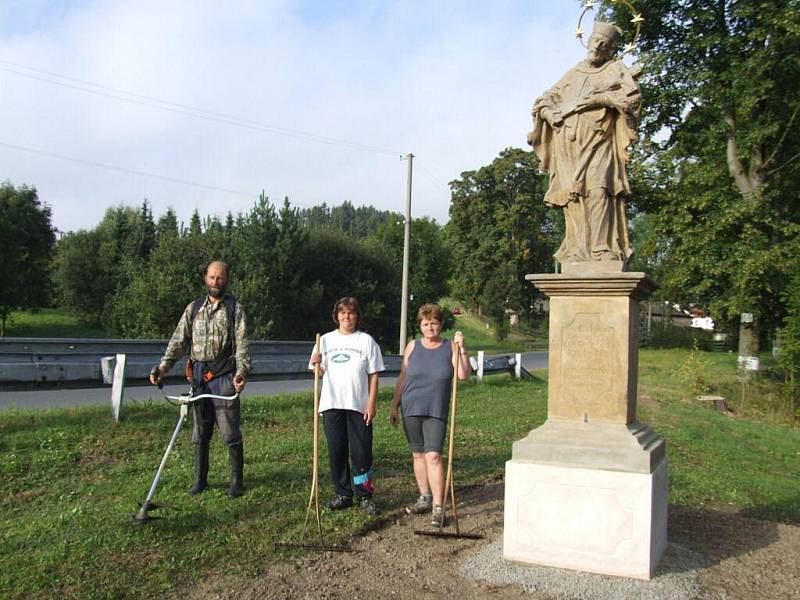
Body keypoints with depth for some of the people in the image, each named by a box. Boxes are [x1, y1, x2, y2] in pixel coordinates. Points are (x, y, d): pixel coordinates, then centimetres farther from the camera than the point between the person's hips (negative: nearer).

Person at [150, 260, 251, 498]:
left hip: (224, 376, -4)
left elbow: (242, 343, -8)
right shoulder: (194, 308, 12)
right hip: (198, 376, 4)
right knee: (200, 432, 12)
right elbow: (179, 340, 7)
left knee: (231, 432, -1)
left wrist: (242, 371, -24)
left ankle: (237, 480, 11)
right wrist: (164, 366, -7)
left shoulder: (235, 309, 1)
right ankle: (200, 479, 23)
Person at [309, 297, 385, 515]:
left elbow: (373, 375, 1)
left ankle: (365, 495, 10)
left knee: (361, 451, -1)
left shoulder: (366, 340, 3)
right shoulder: (326, 340, 9)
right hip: (332, 404, 2)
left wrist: (371, 403, -6)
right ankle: (343, 494, 18)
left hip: (359, 405, -2)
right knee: (336, 451, 7)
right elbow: (319, 373, 12)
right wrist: (317, 364, -12)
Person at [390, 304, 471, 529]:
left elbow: (464, 375, -10)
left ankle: (438, 507, -7)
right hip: (411, 409, 3)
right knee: (418, 454, 10)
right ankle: (425, 499, 24)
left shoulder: (450, 347, 1)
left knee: (433, 456, -11)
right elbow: (402, 379, 11)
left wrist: (461, 348, -18)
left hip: (436, 411, -3)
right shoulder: (412, 346, 7)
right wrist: (394, 406, 10)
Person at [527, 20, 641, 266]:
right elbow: (544, 100, 27)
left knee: (598, 189, -21)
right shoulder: (574, 73, 25)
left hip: (598, 143, -4)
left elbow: (633, 97, -4)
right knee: (572, 195, -9)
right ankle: (577, 250, -12)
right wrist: (549, 112, 5)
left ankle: (604, 249, -25)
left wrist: (596, 99, -8)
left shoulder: (616, 69, 13)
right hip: (569, 145, 4)